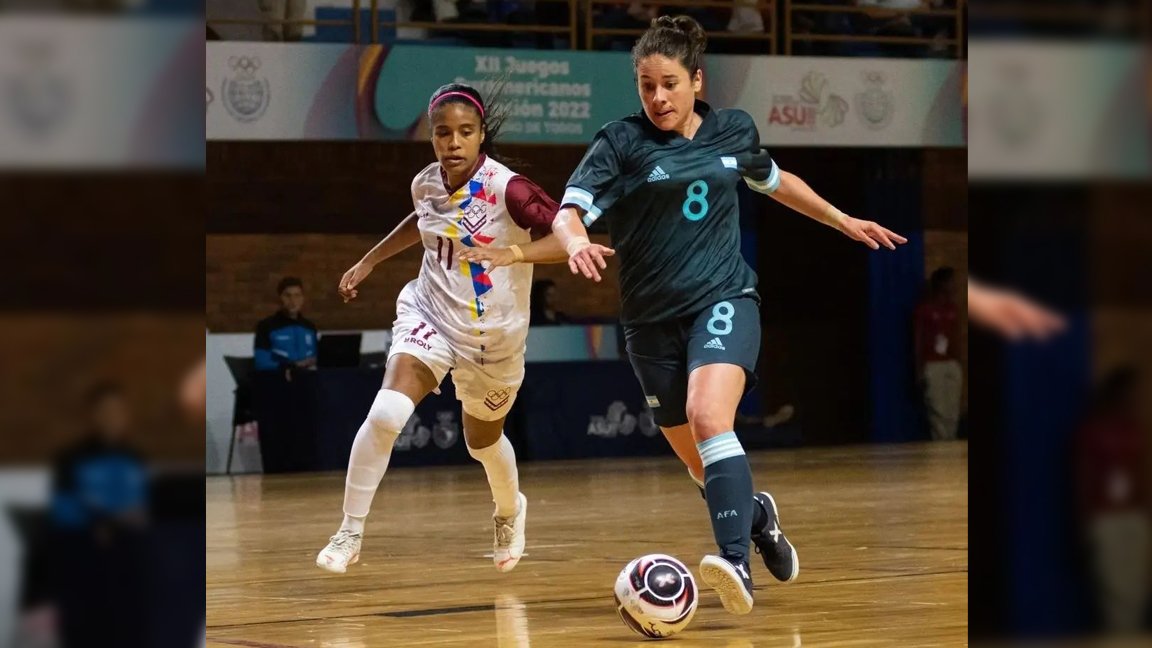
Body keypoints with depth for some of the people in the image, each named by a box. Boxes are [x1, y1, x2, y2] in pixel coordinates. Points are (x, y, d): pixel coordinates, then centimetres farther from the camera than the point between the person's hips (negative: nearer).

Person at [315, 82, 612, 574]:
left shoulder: (506, 188, -22)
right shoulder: (426, 183, -6)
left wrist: (522, 253, -40)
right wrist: (367, 262, 21)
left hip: (493, 335, -2)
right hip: (429, 314, 2)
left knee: (482, 441, 18)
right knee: (386, 414, -22)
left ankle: (509, 512, 53)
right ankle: (350, 534, -9)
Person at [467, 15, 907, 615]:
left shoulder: (734, 131, 5)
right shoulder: (621, 142, -4)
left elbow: (775, 181, 26)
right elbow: (568, 211, -16)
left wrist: (844, 221, 33)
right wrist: (576, 242, -39)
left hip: (724, 300, -1)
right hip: (651, 319, 1)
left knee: (709, 417, -28)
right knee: (699, 464, 8)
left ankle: (735, 563, -40)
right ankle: (757, 516, 40)